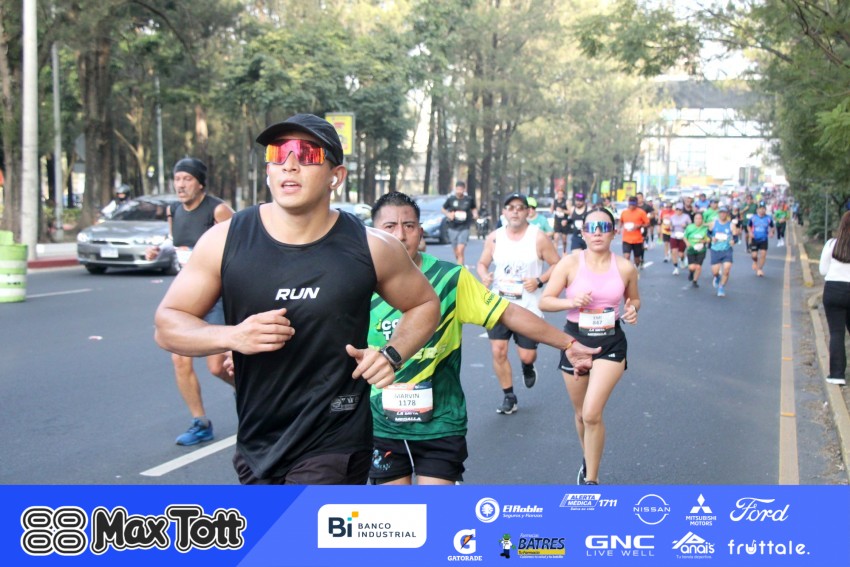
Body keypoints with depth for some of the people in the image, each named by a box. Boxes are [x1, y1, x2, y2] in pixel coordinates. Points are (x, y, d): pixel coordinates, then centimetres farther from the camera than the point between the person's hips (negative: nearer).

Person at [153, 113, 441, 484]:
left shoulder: (370, 248, -7)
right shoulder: (226, 240, -5)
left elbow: (425, 304, 10)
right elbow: (167, 324, 0)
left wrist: (393, 355, -8)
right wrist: (231, 336, -19)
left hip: (334, 449, -3)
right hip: (255, 449, 4)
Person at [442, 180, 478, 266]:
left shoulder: (469, 199, 0)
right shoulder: (451, 199, -1)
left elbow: (474, 208, 18)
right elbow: (443, 209, 12)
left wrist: (475, 214, -2)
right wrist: (448, 214, -6)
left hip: (464, 228, -2)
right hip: (453, 228, 2)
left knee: (460, 251, -16)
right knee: (456, 252, 10)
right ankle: (460, 265, 34)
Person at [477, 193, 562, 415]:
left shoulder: (538, 238, -8)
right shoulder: (494, 238, 1)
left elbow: (557, 265, -2)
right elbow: (482, 263, 11)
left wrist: (539, 281, -17)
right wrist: (484, 276, -11)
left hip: (528, 307, -2)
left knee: (527, 355, 0)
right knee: (498, 352, -4)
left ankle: (528, 367, 40)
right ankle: (509, 396, 14)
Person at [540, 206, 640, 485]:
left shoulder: (625, 268, -5)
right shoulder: (570, 263, -9)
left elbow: (634, 298, 13)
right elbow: (544, 301, -5)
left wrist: (633, 309, -10)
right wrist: (570, 302, -24)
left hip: (611, 344, -1)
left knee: (592, 414, -15)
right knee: (581, 414, 16)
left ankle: (591, 480, 2)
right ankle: (588, 461, 46)